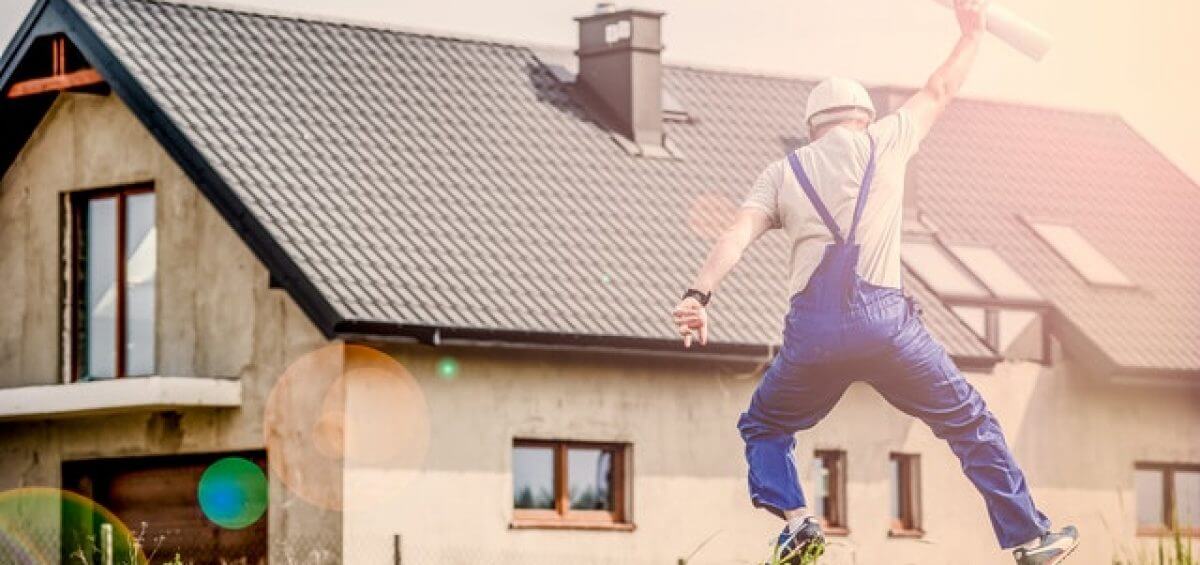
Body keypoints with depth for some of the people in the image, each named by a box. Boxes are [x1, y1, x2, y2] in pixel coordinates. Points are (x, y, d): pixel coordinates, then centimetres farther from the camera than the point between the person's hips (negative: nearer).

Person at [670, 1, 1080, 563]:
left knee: (764, 428, 23)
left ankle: (795, 517, 0)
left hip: (812, 328, 1)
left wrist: (698, 294, -11)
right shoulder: (882, 140, 14)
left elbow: (737, 235, 1)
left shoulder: (783, 172, 17)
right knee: (970, 424, 11)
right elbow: (939, 92, 28)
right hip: (883, 320, -1)